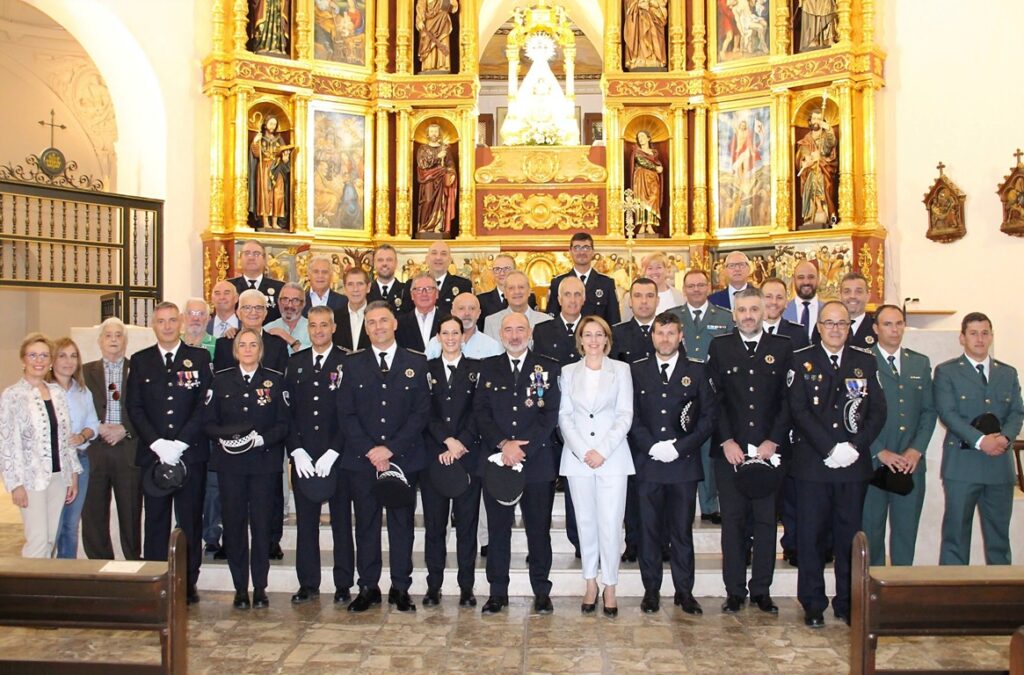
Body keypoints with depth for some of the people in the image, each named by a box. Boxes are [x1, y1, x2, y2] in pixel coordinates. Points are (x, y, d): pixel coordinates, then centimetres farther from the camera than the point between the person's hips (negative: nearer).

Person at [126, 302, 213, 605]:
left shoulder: (199, 358, 5)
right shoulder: (140, 361, 10)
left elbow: (205, 405, -2)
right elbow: (134, 407, 4)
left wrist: (180, 443, -11)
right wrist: (157, 443, -9)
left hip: (190, 453, -1)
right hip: (152, 453, 1)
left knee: (190, 521, 4)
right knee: (156, 521, 4)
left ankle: (188, 584, 13)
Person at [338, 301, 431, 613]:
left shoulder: (416, 363, 4)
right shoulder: (353, 363, 7)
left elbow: (421, 412, -2)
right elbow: (346, 413, 2)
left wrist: (390, 448, -11)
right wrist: (370, 450, -10)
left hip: (403, 457, -1)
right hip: (361, 459, 1)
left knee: (402, 524, 5)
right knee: (366, 524, 6)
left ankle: (400, 588, 15)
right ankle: (368, 587, 17)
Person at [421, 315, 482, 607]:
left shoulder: (476, 369, 7)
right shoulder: (426, 369, 9)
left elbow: (478, 413, -2)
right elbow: (425, 413, 1)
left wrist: (461, 445, -12)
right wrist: (448, 440, -11)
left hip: (468, 455, -1)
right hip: (433, 455, 1)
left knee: (467, 523, 3)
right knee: (434, 523, 4)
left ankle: (466, 587, 11)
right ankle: (434, 586, 13)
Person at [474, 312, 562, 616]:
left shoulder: (547, 368, 3)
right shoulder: (488, 367, 8)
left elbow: (550, 414, -4)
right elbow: (481, 411, 1)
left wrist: (523, 448, -13)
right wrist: (503, 444, -13)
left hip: (537, 462, -1)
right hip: (495, 461, 1)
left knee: (539, 529, 7)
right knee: (497, 529, 8)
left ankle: (542, 591, 20)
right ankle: (498, 591, 19)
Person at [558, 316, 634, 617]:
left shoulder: (621, 369, 6)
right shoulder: (569, 372, 10)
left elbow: (625, 415, 1)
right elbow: (564, 415, 5)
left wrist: (603, 450, -10)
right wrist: (583, 451, -8)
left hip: (612, 456, -1)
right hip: (577, 456, 2)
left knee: (611, 522, -4)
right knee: (585, 521, 7)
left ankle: (609, 586, 8)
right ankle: (591, 583, 18)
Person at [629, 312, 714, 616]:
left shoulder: (697, 371, 5)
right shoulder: (636, 370, 7)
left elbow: (708, 417, 1)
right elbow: (631, 417, 3)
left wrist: (679, 447, -9)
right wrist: (652, 447, -10)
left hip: (684, 462, 0)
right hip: (647, 462, 1)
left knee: (682, 530, 6)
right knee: (649, 529, 6)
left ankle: (684, 591, 18)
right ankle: (651, 589, 17)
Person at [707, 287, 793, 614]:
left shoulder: (782, 347, 7)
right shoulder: (719, 346, 6)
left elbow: (788, 400, 2)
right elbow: (713, 398, 1)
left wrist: (773, 441, -7)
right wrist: (726, 441, -8)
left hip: (770, 449, 1)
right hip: (729, 450, 0)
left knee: (767, 521, 6)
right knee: (733, 522, 5)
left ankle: (762, 590, 18)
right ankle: (734, 591, 14)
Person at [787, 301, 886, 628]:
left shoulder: (865, 361, 11)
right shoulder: (801, 360, 3)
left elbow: (878, 410, 4)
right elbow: (798, 410, -6)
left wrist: (856, 446, -9)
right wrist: (830, 449, -13)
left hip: (854, 464, 2)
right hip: (812, 463, -2)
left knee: (850, 534, 9)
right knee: (811, 535, 3)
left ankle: (847, 603, 21)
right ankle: (813, 605, 13)